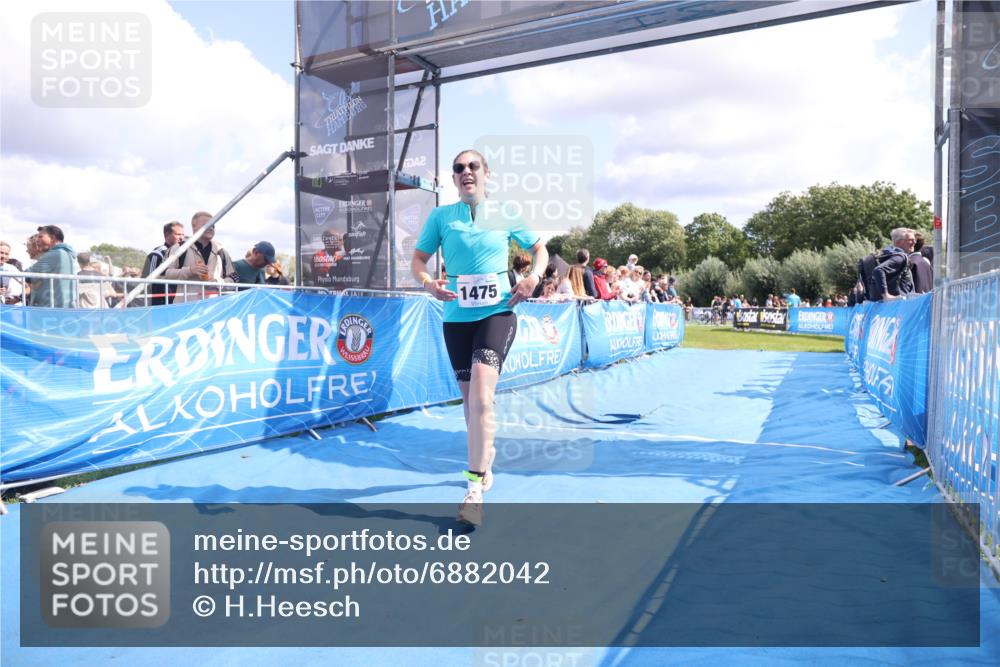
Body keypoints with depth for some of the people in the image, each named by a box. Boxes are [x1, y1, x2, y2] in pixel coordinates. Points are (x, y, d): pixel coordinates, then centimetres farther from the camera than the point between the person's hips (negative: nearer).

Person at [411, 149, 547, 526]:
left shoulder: (506, 218, 4)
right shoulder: (440, 217, 5)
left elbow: (540, 249, 16)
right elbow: (418, 260, 8)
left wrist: (533, 277, -4)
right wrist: (428, 283, -14)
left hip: (498, 313, -2)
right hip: (457, 317, 3)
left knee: (481, 393, -21)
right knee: (470, 399, 11)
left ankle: (475, 488, -19)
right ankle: (485, 457, 38)